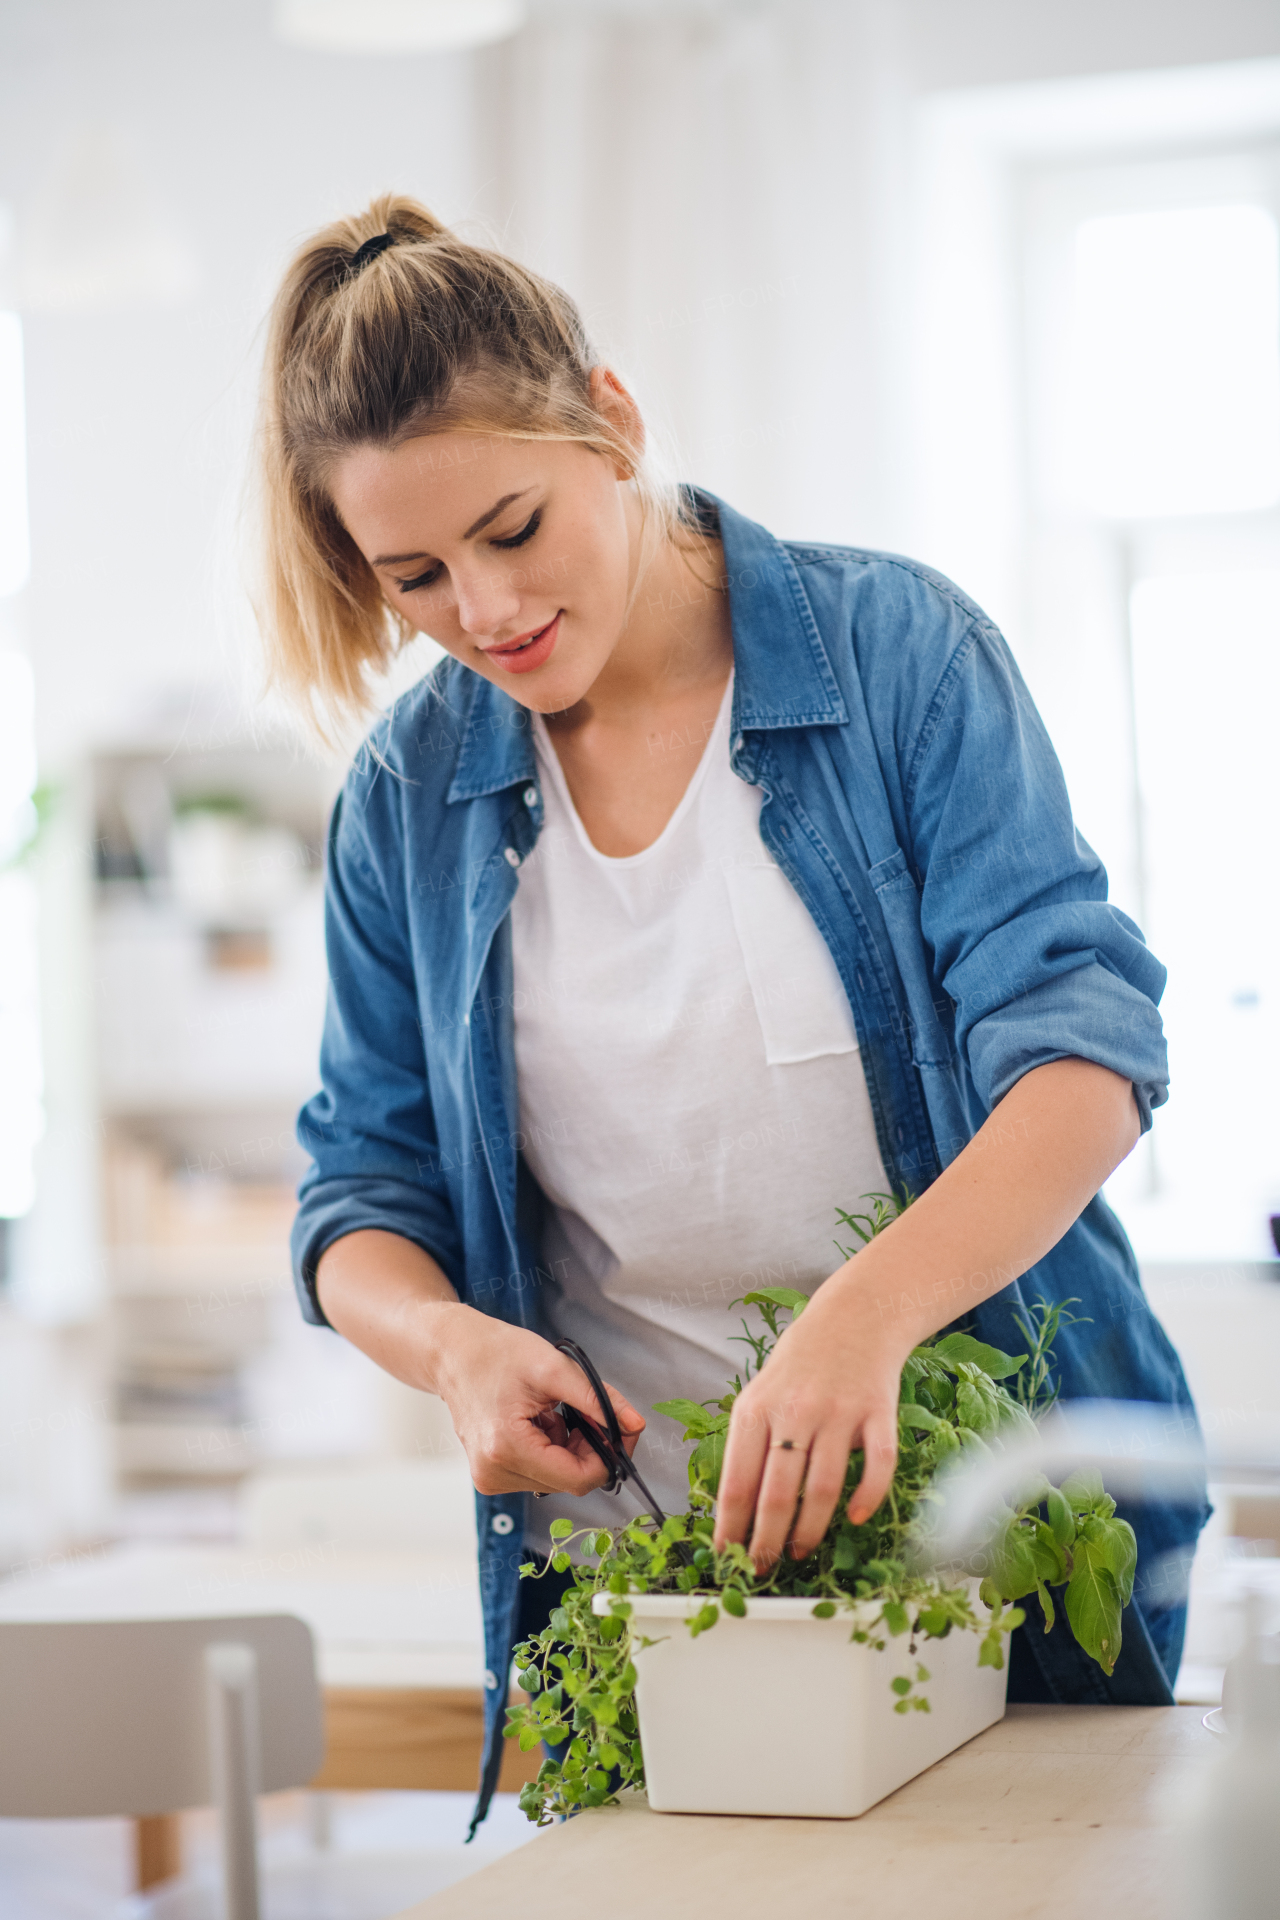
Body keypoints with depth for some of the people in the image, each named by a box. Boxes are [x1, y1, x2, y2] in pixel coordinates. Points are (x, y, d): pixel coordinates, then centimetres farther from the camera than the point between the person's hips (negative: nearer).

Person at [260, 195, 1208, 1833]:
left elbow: (1084, 1043, -16)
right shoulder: (408, 796, 2)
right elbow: (362, 1202, 6)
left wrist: (864, 1315, -33)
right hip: (631, 1572, 2)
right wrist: (454, 1344, -17)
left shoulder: (894, 648, -8)